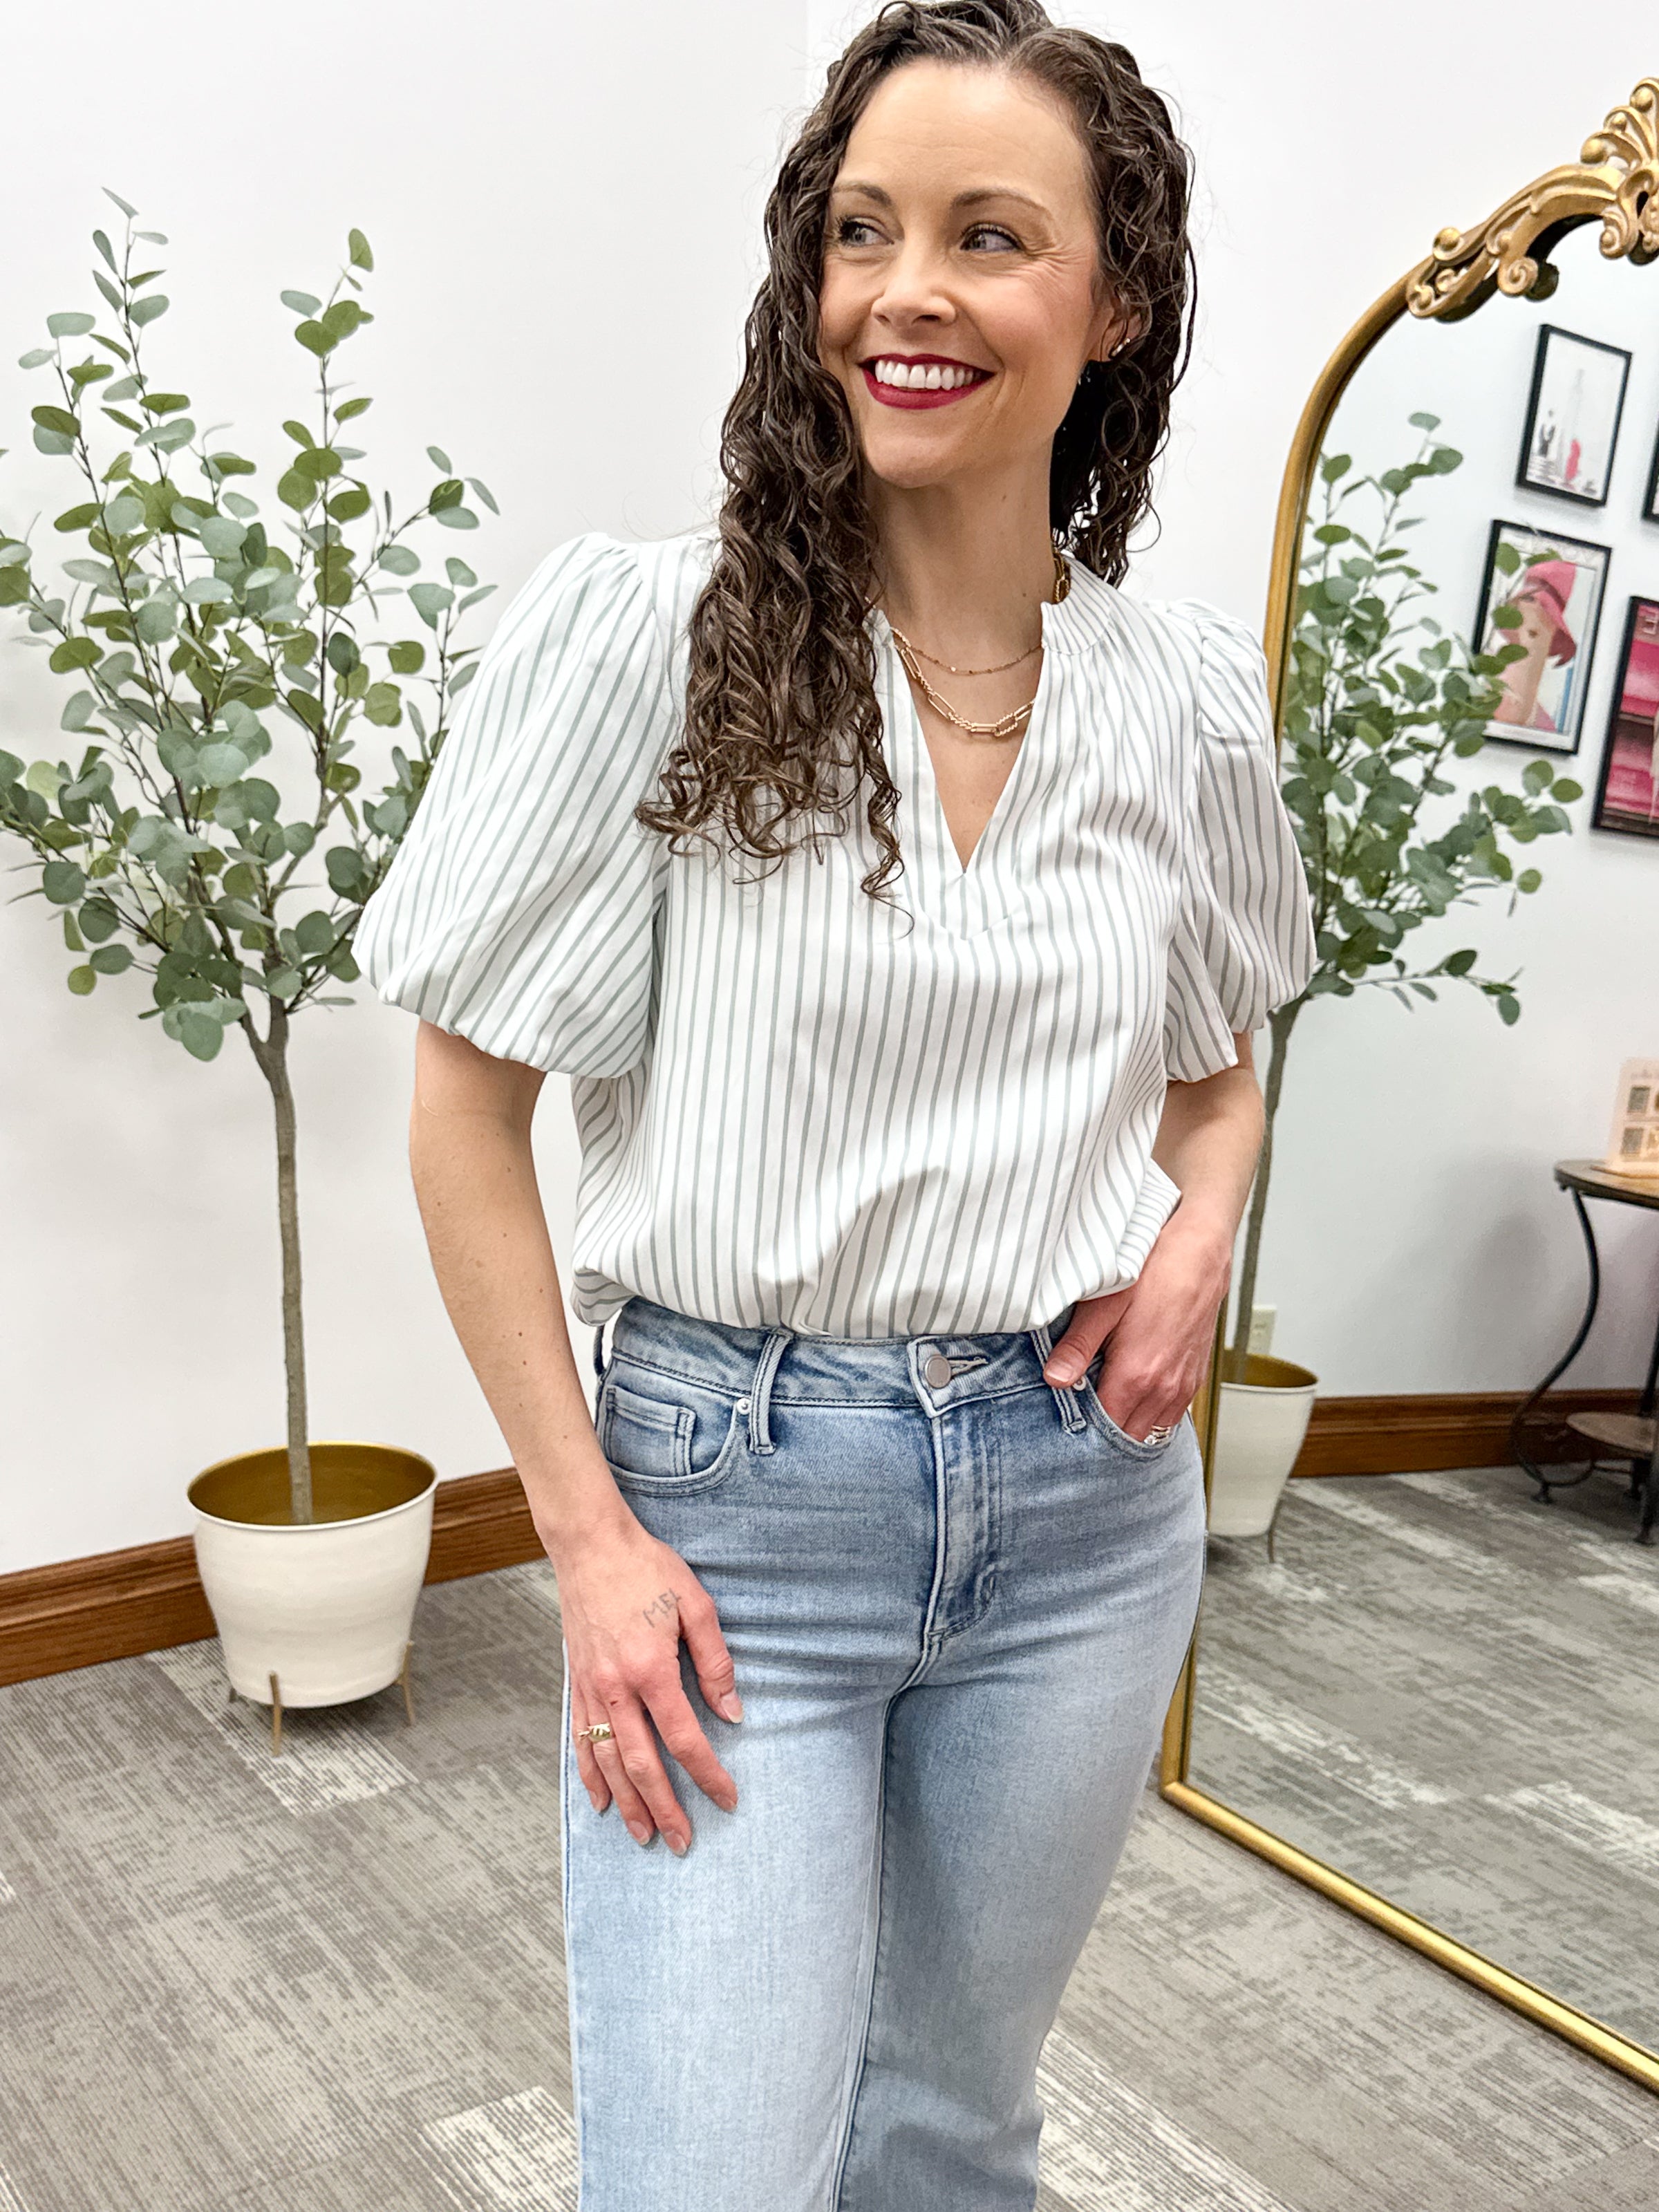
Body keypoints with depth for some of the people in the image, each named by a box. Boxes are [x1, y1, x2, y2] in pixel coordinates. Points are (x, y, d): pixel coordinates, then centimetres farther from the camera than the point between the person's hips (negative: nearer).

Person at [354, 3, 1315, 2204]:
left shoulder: (1187, 687, 0)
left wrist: (1202, 1230, -6)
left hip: (1085, 1497, 4)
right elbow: (468, 1115, -7)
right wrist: (590, 1538, -9)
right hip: (736, 1489, -3)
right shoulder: (643, 636, -11)